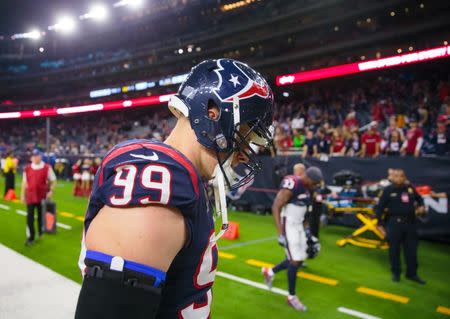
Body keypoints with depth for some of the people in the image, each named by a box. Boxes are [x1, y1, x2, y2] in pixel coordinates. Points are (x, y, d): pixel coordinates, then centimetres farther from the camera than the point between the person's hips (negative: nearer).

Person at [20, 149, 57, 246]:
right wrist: (22, 194, 9)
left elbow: (53, 181, 1)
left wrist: (51, 191, -9)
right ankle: (30, 238, 7)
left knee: (41, 216, 10)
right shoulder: (27, 168, 5)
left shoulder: (47, 168, -4)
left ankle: (41, 234, 30)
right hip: (30, 196, 2)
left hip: (42, 196, -2)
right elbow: (24, 182, 11)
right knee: (30, 217, 0)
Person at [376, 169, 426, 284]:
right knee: (394, 249, 5)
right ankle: (395, 273, 21)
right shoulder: (388, 190, -6)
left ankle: (411, 273, 24)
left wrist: (421, 206, 3)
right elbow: (380, 207, -4)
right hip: (394, 223, -4)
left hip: (410, 223, 4)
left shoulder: (410, 188, 5)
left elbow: (419, 198, 25)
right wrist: (380, 224, -6)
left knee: (411, 249, 10)